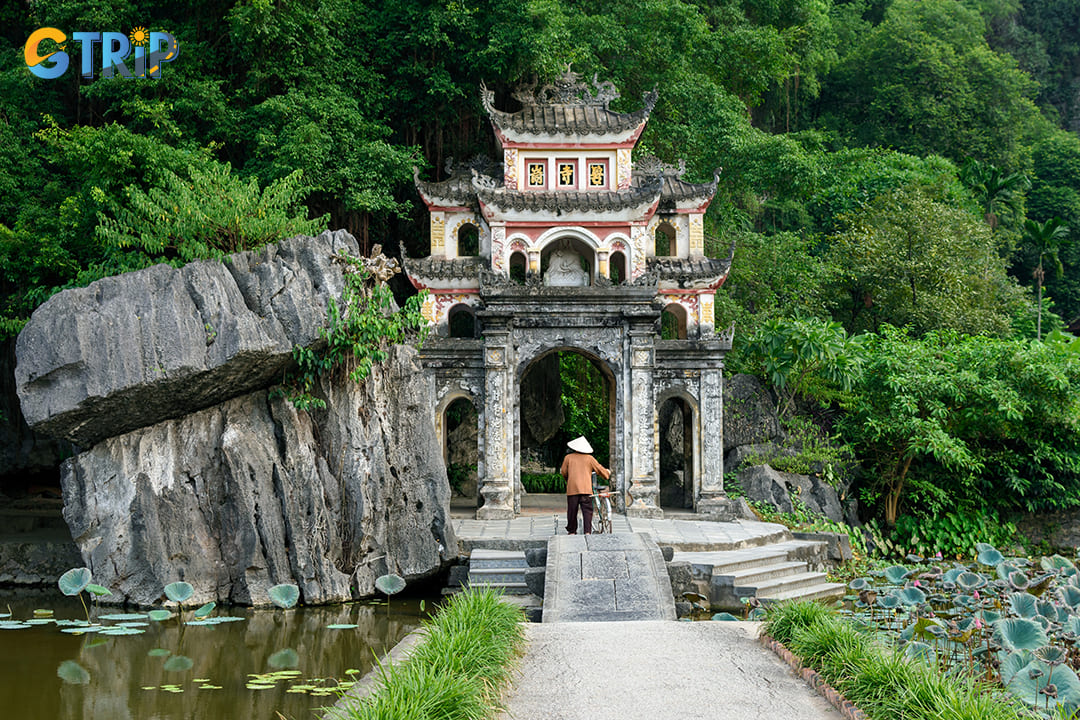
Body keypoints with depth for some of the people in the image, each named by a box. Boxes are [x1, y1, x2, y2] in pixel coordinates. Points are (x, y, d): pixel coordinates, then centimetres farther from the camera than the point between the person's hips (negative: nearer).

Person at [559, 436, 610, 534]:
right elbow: (600, 469, 14)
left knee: (572, 511, 8)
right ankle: (587, 531, -14)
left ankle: (572, 531, 15)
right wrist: (607, 473, 36)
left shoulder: (568, 457, 8)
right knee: (587, 511, -2)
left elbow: (563, 472, 13)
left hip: (572, 488, 1)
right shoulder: (589, 458, 8)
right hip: (586, 489, -1)